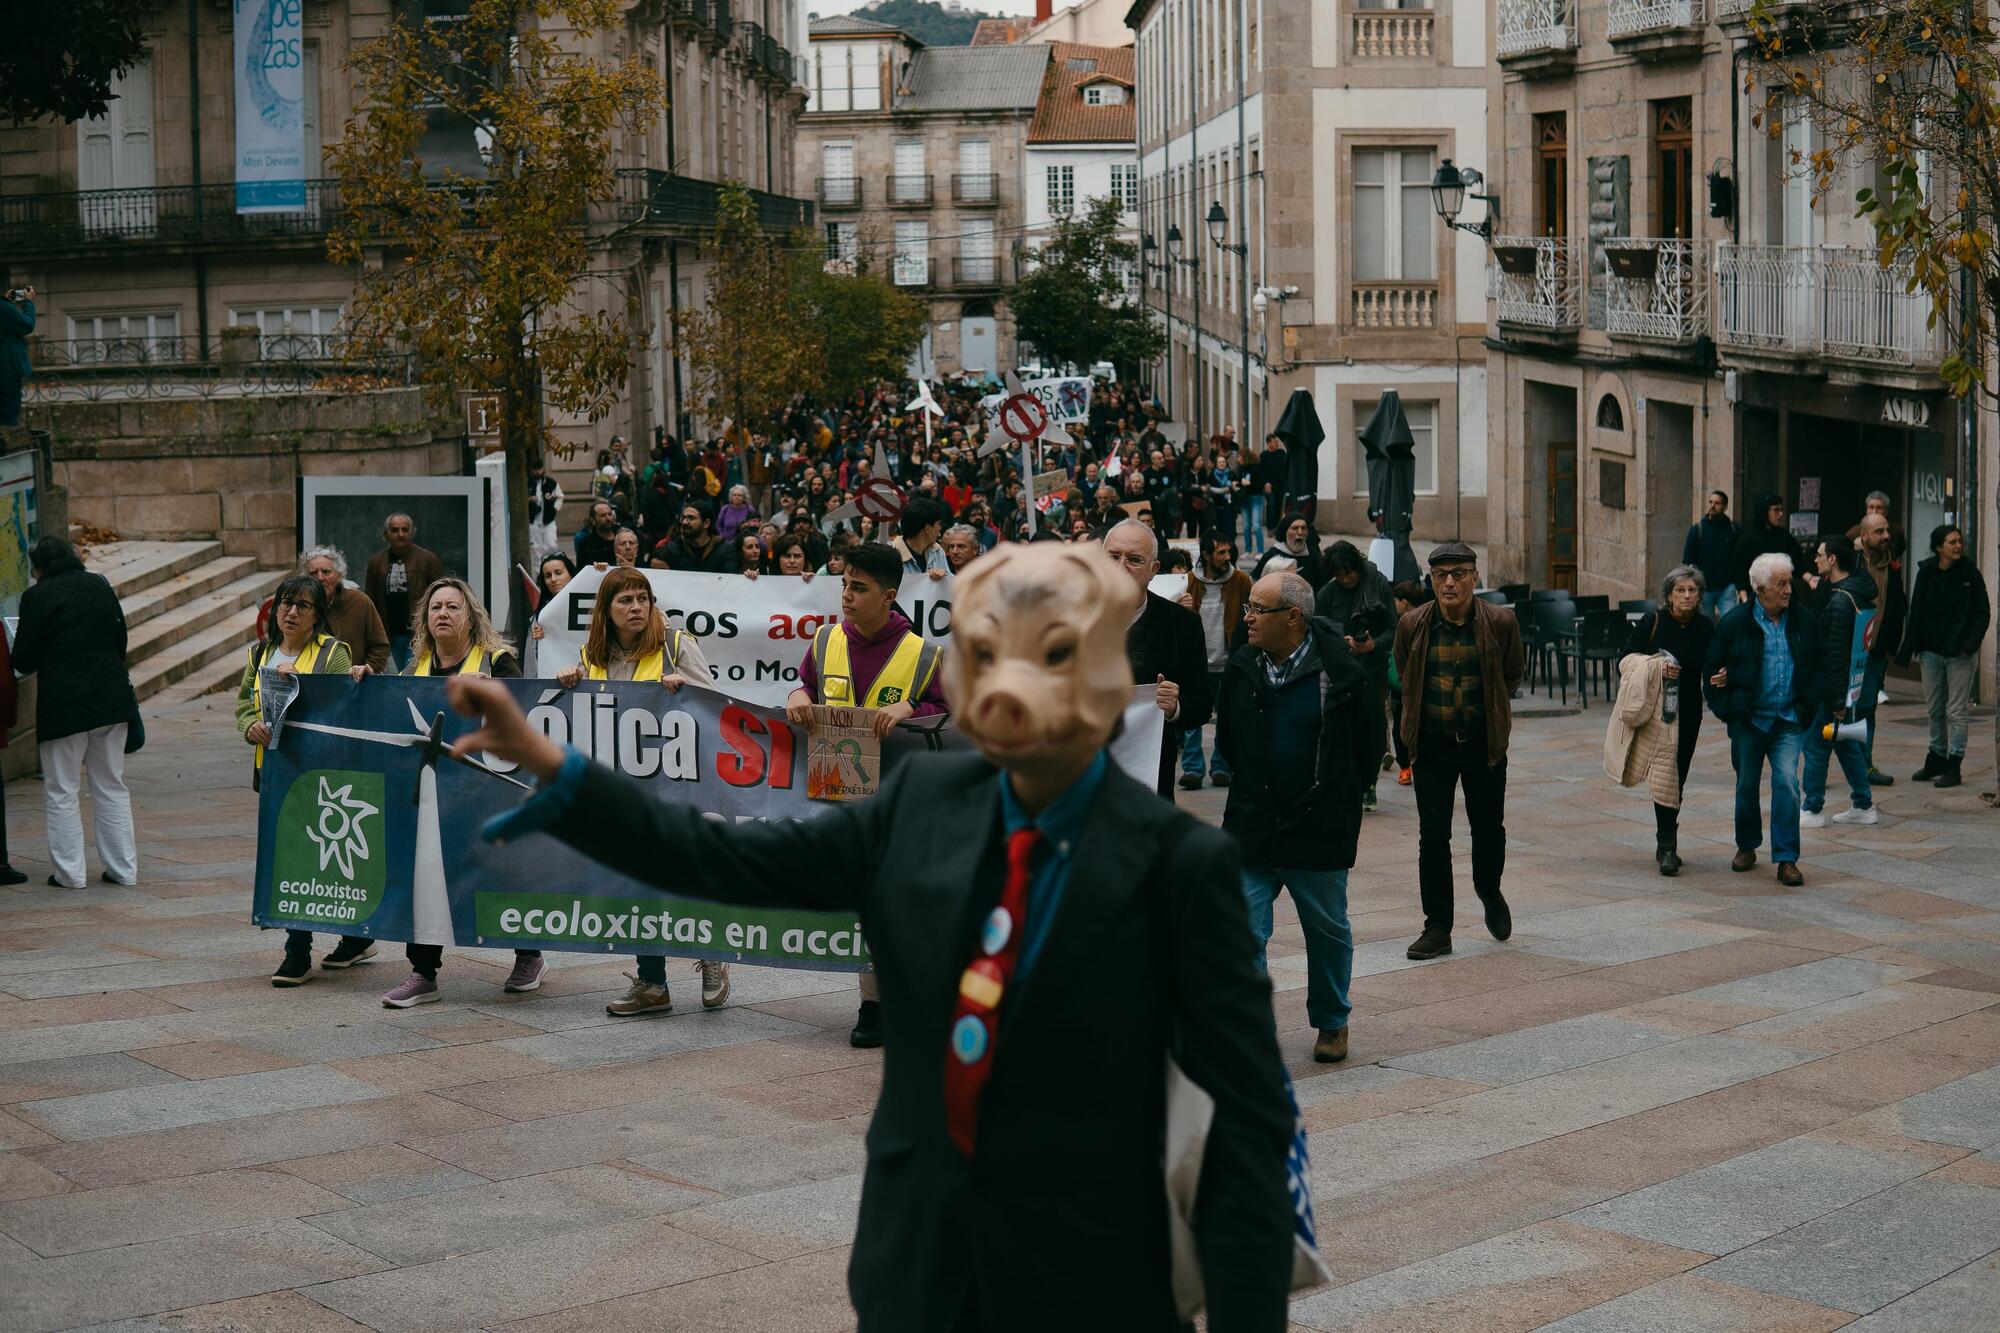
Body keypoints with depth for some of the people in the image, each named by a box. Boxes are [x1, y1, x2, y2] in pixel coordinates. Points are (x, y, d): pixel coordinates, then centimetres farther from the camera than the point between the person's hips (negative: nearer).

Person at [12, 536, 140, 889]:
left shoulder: (37, 596, -8)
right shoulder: (100, 585, 6)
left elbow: (24, 661, -6)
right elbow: (121, 639, 12)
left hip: (63, 705, -5)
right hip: (111, 699, 5)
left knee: (61, 793, 7)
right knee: (112, 787, 13)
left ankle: (70, 872, 8)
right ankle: (123, 868, 14)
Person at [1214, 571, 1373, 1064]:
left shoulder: (1341, 672, -12)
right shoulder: (1240, 668, -1)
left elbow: (1370, 745, 2)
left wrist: (1341, 797, 9)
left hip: (1320, 830, -2)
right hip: (1250, 828, 3)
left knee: (1328, 931, 14)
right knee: (1242, 930, -7)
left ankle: (1332, 1023, 32)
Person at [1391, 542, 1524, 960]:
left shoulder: (1500, 622, -8)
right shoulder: (1412, 625, -6)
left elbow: (1512, 675, 11)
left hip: (1484, 741, 0)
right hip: (1432, 743, 0)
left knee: (1489, 828, 12)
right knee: (1433, 836, -3)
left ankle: (1489, 892, 42)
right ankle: (1437, 928, 6)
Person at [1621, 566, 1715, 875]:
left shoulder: (1705, 628, 2)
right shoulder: (1652, 622, -7)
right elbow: (1627, 658, -3)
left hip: (1688, 713, 4)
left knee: (1677, 780, 12)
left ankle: (1666, 845, 25)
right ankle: (1666, 847, -12)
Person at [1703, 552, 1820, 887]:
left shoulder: (1803, 620, 2)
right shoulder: (1735, 621, -6)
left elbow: (1817, 666, 14)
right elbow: (1712, 668, 1)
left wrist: (1808, 703, 4)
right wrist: (1723, 708, -3)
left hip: (1789, 720, 1)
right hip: (1748, 720, -1)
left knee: (1786, 781, -12)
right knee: (1747, 785, 11)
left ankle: (1786, 859, -7)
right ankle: (1747, 847, 32)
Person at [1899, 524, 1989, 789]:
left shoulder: (1970, 574, -4)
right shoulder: (1926, 573, 2)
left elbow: (1983, 613, -4)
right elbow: (1915, 613, 5)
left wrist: (1971, 643, -16)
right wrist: (1907, 649, 1)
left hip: (1960, 654, -3)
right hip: (1931, 651, 3)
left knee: (1957, 711, -1)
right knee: (1934, 710, 13)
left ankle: (1954, 765, 3)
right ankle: (1936, 759, 25)